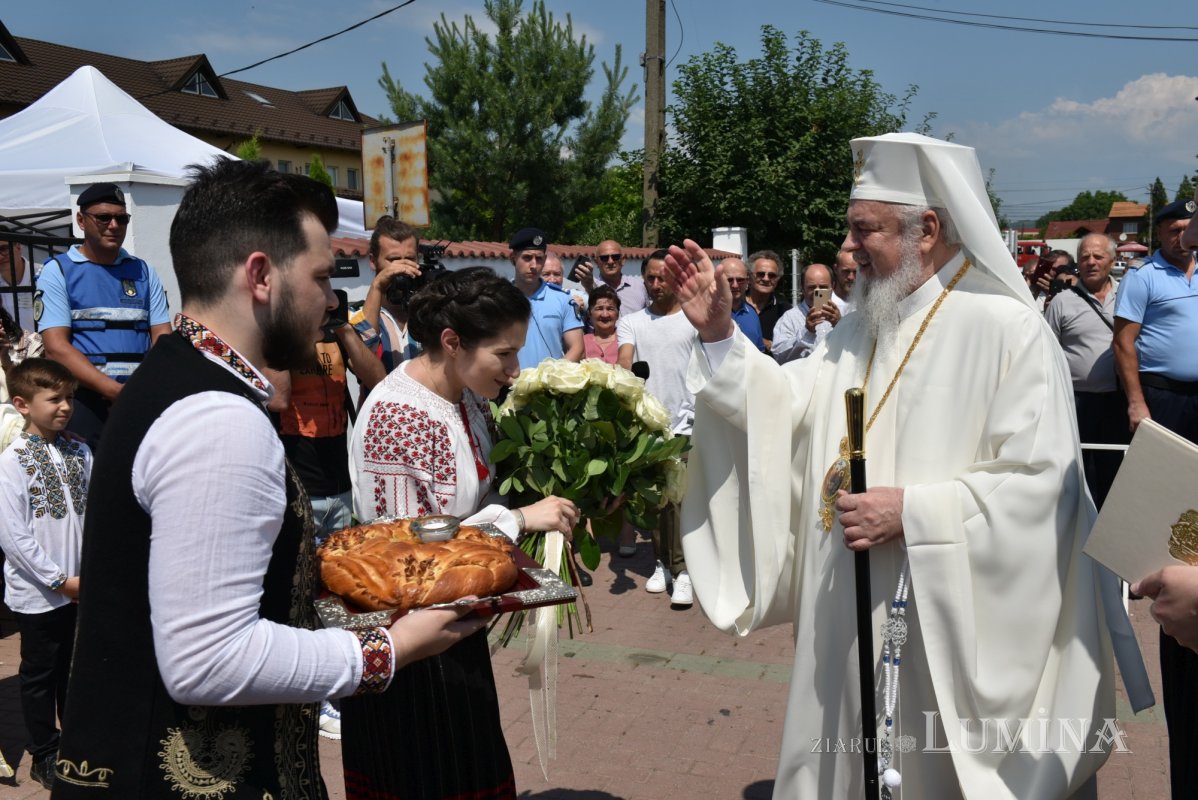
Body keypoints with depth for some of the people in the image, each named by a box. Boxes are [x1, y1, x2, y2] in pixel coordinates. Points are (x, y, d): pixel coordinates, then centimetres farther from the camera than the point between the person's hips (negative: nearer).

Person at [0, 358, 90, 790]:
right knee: (40, 673, 12)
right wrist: (60, 580, -16)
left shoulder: (80, 453, 1)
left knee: (75, 666, 18)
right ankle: (43, 755, 27)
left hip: (82, 587, 5)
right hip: (39, 592, -4)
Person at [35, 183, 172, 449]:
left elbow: (163, 338, 6)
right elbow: (56, 347, -7)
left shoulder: (143, 271, 14)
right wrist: (115, 391, -19)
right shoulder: (57, 271, 3)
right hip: (84, 399, -3)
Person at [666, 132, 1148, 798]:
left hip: (958, 621, -6)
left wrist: (912, 511, -22)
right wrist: (720, 334, -6)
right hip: (854, 619, 7)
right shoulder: (861, 330, 10)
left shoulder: (1008, 330, -13)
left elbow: (1039, 483, -19)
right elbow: (782, 407, 5)